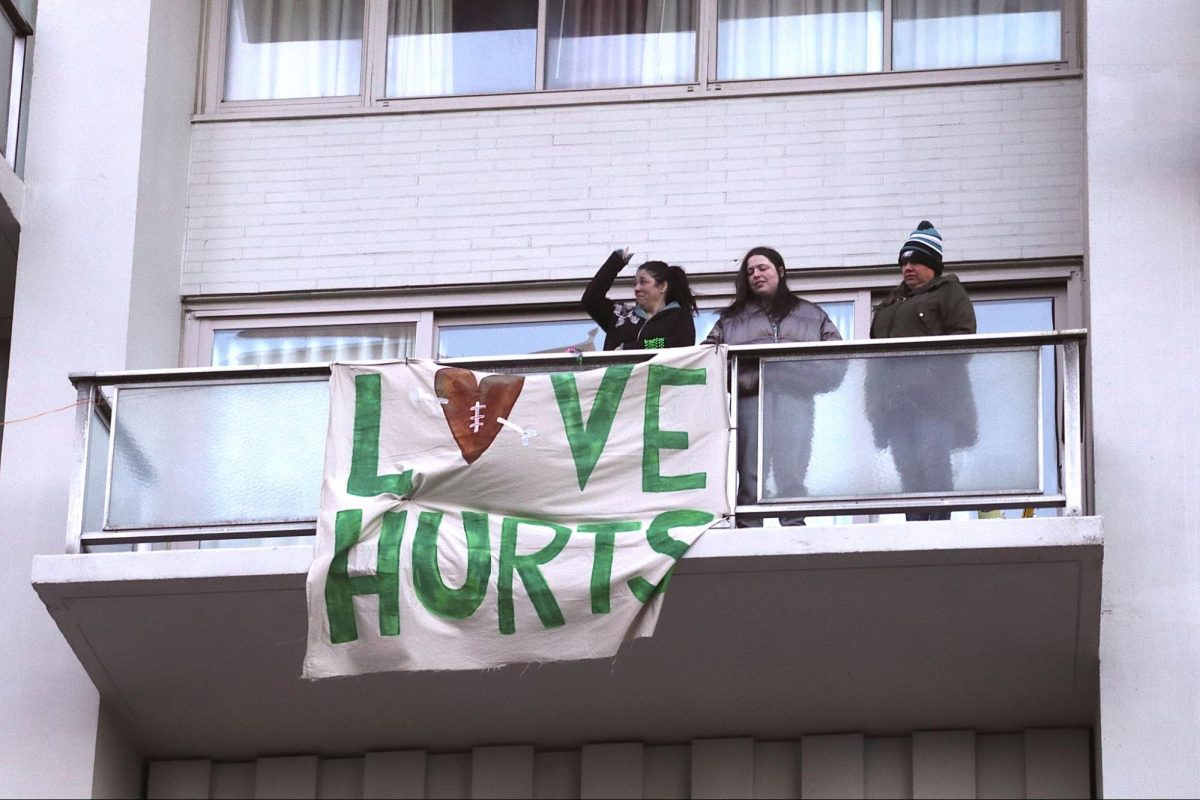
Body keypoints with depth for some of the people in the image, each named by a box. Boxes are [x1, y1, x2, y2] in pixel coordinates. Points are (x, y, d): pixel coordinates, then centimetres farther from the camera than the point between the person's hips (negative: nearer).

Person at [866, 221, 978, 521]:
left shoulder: (948, 292, 9)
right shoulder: (890, 303, 29)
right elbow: (875, 351, 26)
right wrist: (874, 397, 12)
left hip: (933, 398, -7)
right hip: (895, 400, 7)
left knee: (932, 460, -17)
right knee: (908, 471, 1)